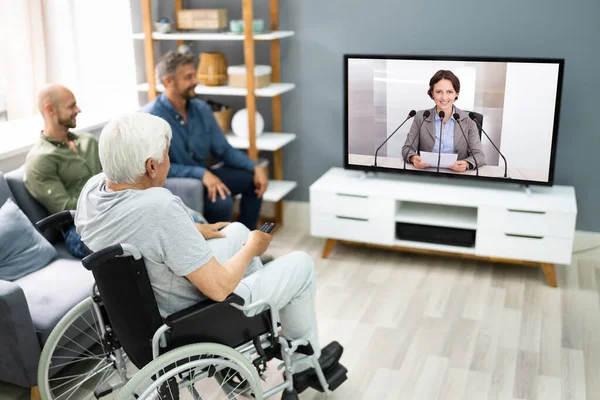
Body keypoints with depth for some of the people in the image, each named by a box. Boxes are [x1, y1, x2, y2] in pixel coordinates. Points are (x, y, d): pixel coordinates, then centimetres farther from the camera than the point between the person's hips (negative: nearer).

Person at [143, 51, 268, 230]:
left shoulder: (201, 109, 0)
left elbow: (224, 150, 4)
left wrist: (255, 167, -10)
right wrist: (202, 173, -34)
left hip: (203, 177, 7)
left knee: (253, 179, -2)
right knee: (222, 202, -30)